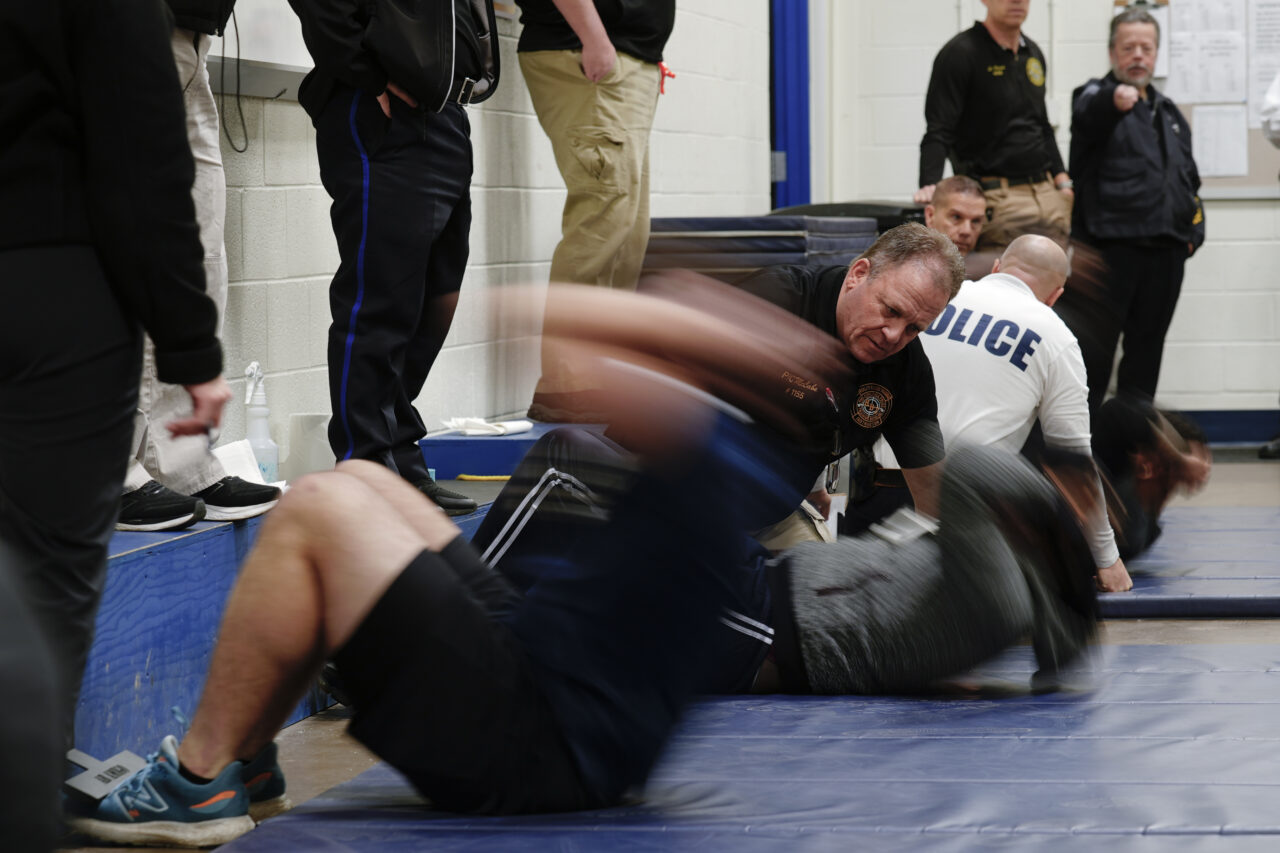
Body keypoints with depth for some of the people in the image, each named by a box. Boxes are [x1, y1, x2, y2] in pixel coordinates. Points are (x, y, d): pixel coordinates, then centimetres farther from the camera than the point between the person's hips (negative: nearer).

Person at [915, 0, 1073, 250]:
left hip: (1047, 192, 7)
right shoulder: (960, 53, -7)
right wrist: (930, 185, -27)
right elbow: (938, 131, -13)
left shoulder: (1033, 53, 17)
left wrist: (1063, 183, 19)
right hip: (997, 198, -7)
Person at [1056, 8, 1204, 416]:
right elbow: (1088, 116, -28)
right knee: (1094, 351, -5)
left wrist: (1193, 229, 11)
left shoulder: (1169, 114, 21)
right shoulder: (1096, 99, -1)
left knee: (1147, 351, 10)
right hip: (1109, 246, -6)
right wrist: (1114, 101, -51)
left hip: (1165, 250, 6)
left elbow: (1189, 179, 28)